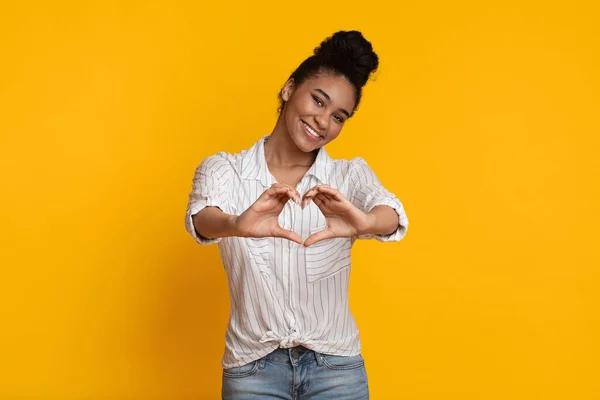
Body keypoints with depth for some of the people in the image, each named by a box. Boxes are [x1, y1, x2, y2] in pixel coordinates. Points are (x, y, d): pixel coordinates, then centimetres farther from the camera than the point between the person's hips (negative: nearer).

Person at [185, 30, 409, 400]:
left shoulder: (351, 175, -1)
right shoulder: (224, 170, -3)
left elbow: (393, 217, -20)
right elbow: (200, 219, -23)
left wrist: (366, 222, -43)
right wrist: (237, 226, -45)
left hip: (335, 366, 1)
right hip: (252, 368, 0)